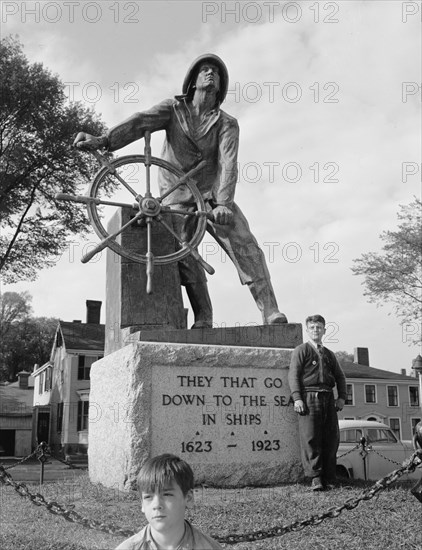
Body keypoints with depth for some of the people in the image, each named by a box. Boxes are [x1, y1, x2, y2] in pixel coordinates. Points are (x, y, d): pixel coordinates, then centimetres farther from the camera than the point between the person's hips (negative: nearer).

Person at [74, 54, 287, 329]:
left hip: (213, 196, 0)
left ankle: (270, 312, -25)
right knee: (184, 254, -19)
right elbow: (140, 122, -12)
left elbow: (228, 162, -14)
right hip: (177, 200, 1)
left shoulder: (227, 123, 3)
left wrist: (223, 203, -32)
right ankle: (203, 320, -16)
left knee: (244, 243, -20)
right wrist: (104, 140, -31)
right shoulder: (173, 109, 7)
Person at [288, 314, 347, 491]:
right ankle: (315, 478, -6)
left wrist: (341, 397, 9)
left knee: (331, 439, 2)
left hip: (328, 398, 5)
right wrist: (297, 398, -14)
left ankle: (329, 478, 9)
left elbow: (340, 376, 24)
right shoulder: (300, 350, 5)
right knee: (311, 439, -9)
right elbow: (293, 375, -3)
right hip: (310, 397, -5)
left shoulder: (329, 354, 22)